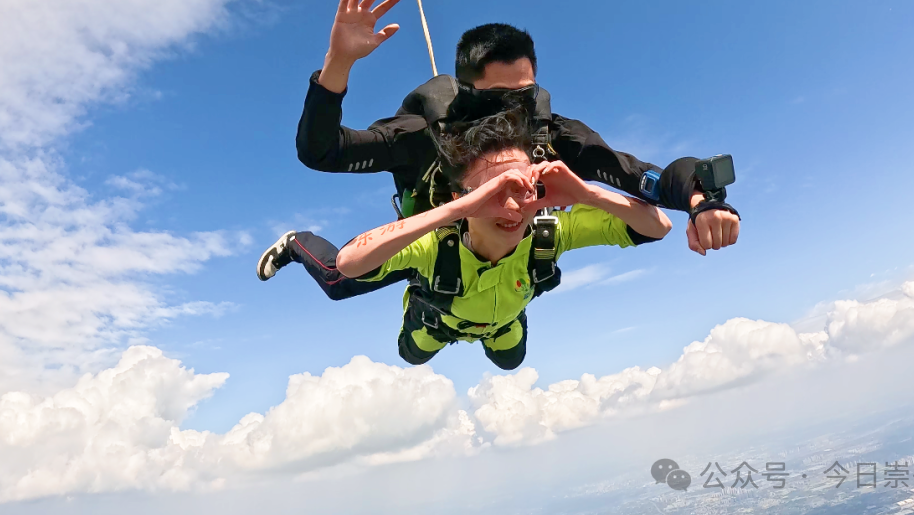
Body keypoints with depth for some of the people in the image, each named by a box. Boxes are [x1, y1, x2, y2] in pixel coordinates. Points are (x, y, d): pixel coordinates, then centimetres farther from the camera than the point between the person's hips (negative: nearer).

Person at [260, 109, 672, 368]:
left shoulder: (549, 233, -43)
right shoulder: (437, 244, -50)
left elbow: (659, 226, -42)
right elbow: (349, 262, -68)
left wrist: (584, 193, -61)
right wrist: (459, 207, -74)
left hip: (502, 317, 2)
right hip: (437, 317, -2)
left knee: (510, 361, 36)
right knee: (412, 355, 34)